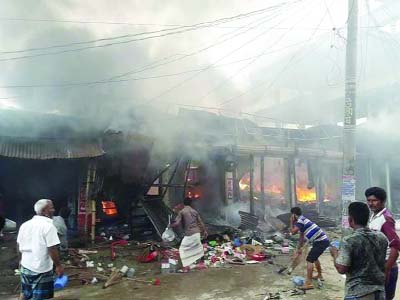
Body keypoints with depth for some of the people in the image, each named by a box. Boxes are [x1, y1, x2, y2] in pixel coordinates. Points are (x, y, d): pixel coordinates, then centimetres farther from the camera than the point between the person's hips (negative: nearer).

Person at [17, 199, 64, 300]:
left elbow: (19, 245, 13)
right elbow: (52, 249, -21)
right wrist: (58, 265, -10)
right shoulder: (48, 226, -19)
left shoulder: (25, 224, 4)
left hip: (25, 266, 7)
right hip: (41, 269, -7)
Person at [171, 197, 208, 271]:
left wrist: (171, 225, 8)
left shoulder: (181, 212, -6)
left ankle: (185, 267, -2)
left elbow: (177, 223, -12)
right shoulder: (194, 211, 9)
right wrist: (204, 231, 21)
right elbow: (200, 222, 11)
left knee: (183, 249, 5)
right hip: (197, 232, 5)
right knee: (198, 246, 26)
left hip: (189, 234, -5)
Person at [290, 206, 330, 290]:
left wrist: (292, 222, -1)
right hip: (324, 240, 10)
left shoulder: (300, 220, -12)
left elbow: (293, 232, -15)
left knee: (309, 260, -8)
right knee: (314, 258, 28)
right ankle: (319, 276, 43)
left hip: (320, 241, -10)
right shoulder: (302, 221, 18)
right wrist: (299, 249, 32)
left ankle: (309, 283, -8)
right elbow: (302, 237, 26)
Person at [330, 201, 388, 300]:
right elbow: (381, 262, 12)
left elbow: (341, 269, -18)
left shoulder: (349, 240, -19)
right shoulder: (381, 237, -1)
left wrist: (335, 253, -2)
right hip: (380, 291, 6)